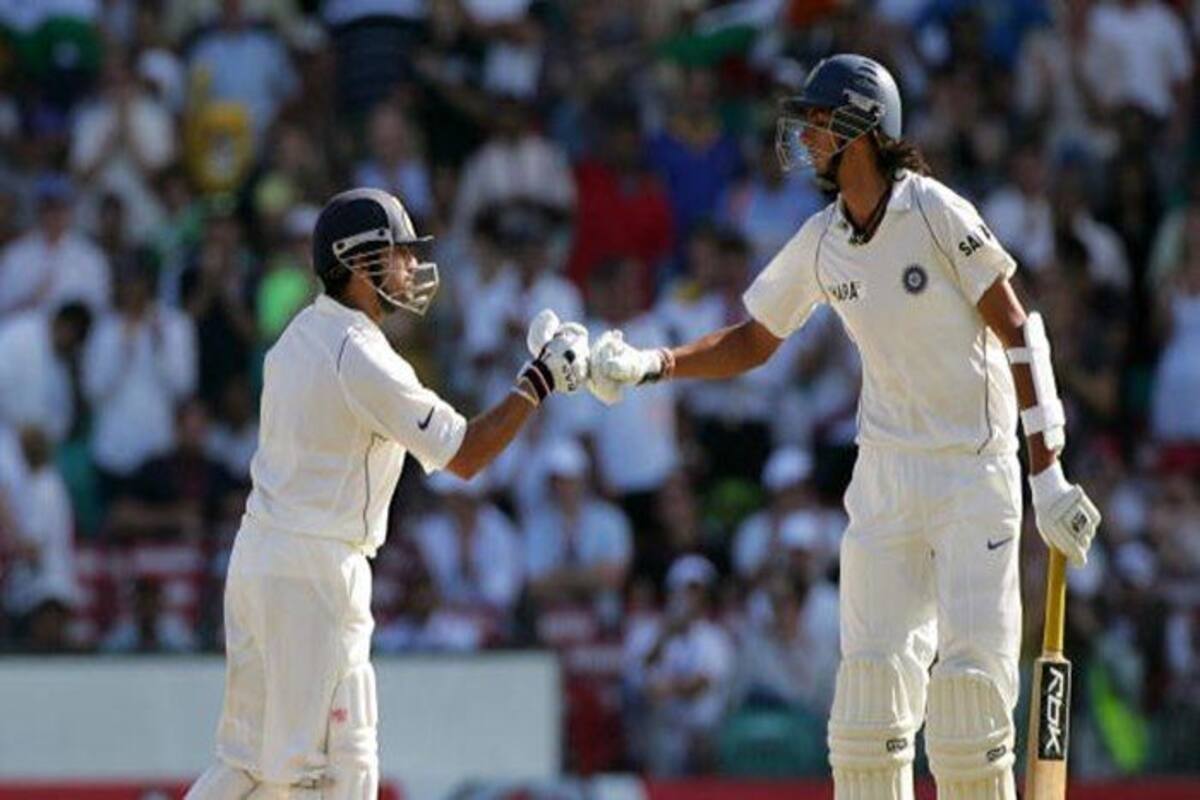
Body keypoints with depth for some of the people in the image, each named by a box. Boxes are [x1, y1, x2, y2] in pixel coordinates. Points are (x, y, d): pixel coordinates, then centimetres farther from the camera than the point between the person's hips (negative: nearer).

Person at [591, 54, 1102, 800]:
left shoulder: (938, 214, -13)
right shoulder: (821, 243, 3)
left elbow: (1019, 332, -11)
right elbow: (753, 341, 15)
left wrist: (1046, 470, -14)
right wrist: (650, 365, 0)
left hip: (977, 468, -5)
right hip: (887, 471, 5)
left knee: (971, 667, -10)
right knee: (872, 669, 0)